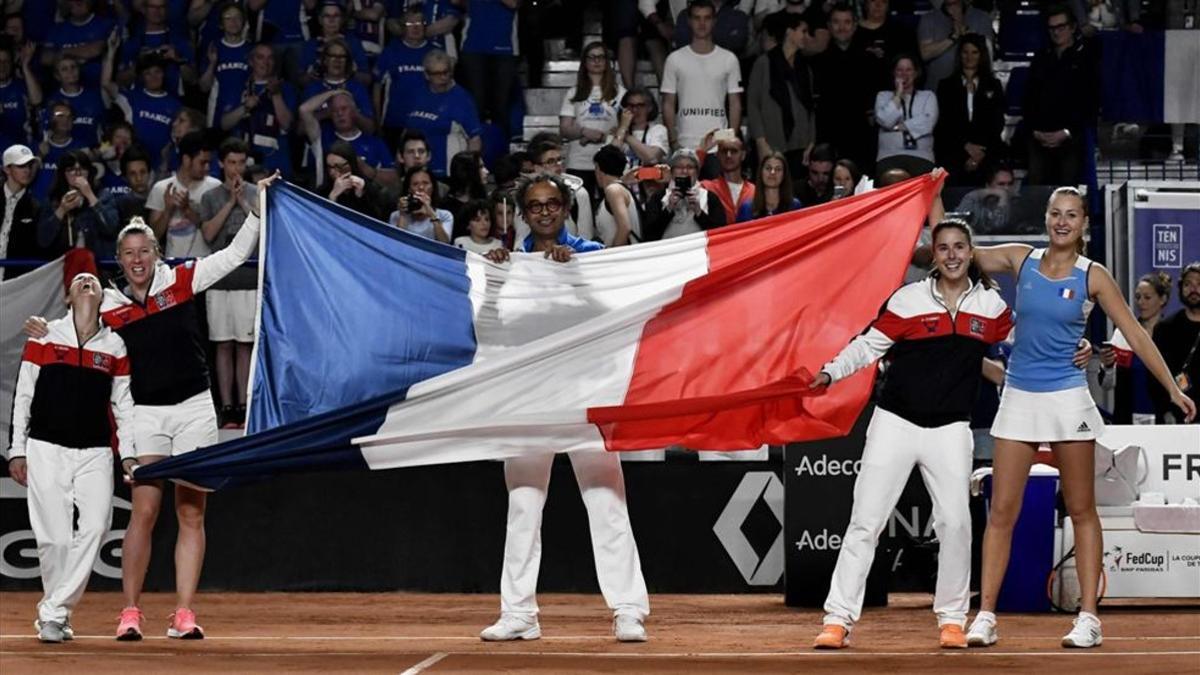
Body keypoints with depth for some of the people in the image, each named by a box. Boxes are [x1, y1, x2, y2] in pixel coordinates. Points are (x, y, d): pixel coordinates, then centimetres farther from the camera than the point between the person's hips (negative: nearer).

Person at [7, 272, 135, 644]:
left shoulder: (115, 345, 9)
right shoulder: (45, 336, 4)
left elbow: (124, 405, 12)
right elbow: (23, 395, 5)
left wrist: (128, 455, 4)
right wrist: (17, 450, 0)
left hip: (95, 453, 2)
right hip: (47, 449, -2)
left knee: (94, 527, -14)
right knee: (55, 537, -7)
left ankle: (53, 611, -7)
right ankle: (56, 612, 10)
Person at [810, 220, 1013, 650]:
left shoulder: (991, 304, 5)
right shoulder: (910, 299, -3)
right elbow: (869, 344, -2)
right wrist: (830, 373, -14)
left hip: (950, 429, 2)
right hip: (896, 423, -2)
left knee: (955, 522, -5)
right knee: (865, 521, -5)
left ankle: (952, 619, 11)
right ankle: (838, 619, -4)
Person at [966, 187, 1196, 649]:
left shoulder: (1092, 277, -2)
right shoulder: (1021, 261, 3)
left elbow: (1135, 335, 0)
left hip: (1068, 398, -2)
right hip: (1018, 398, 2)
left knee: (1081, 510, 2)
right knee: (1002, 510, -1)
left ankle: (1088, 619, 4)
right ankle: (985, 616, 0)